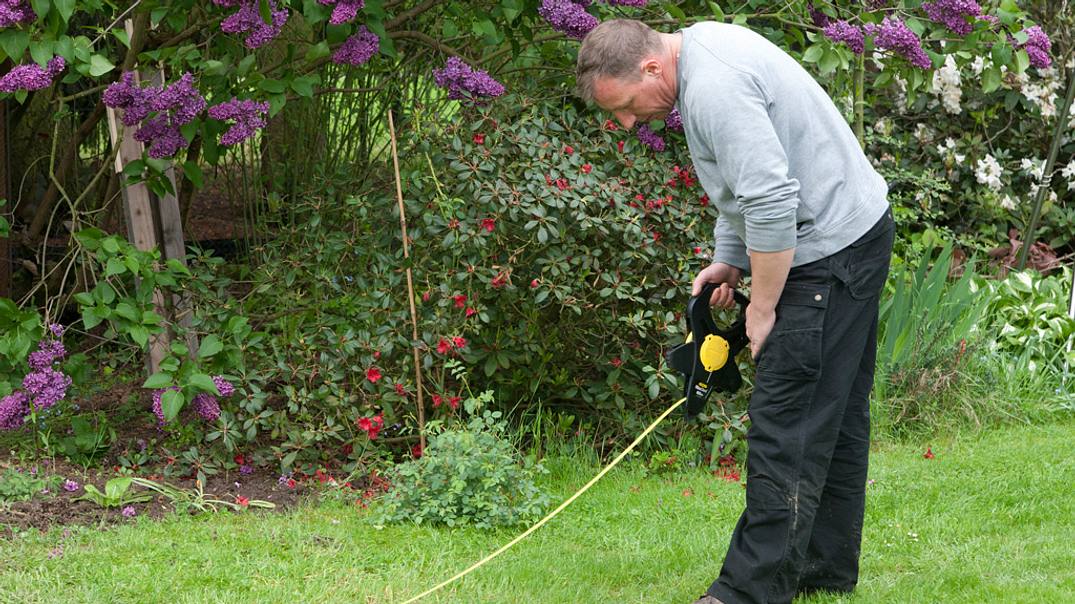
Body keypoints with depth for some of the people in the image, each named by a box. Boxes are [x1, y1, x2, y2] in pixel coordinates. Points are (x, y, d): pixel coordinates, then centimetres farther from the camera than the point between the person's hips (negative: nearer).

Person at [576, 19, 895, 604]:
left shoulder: (713, 90, -23)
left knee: (785, 424, -9)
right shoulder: (702, 45, 11)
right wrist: (728, 260, 16)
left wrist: (762, 308, -17)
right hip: (859, 230, 11)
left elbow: (770, 203, -27)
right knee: (836, 413, 15)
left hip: (826, 249, -11)